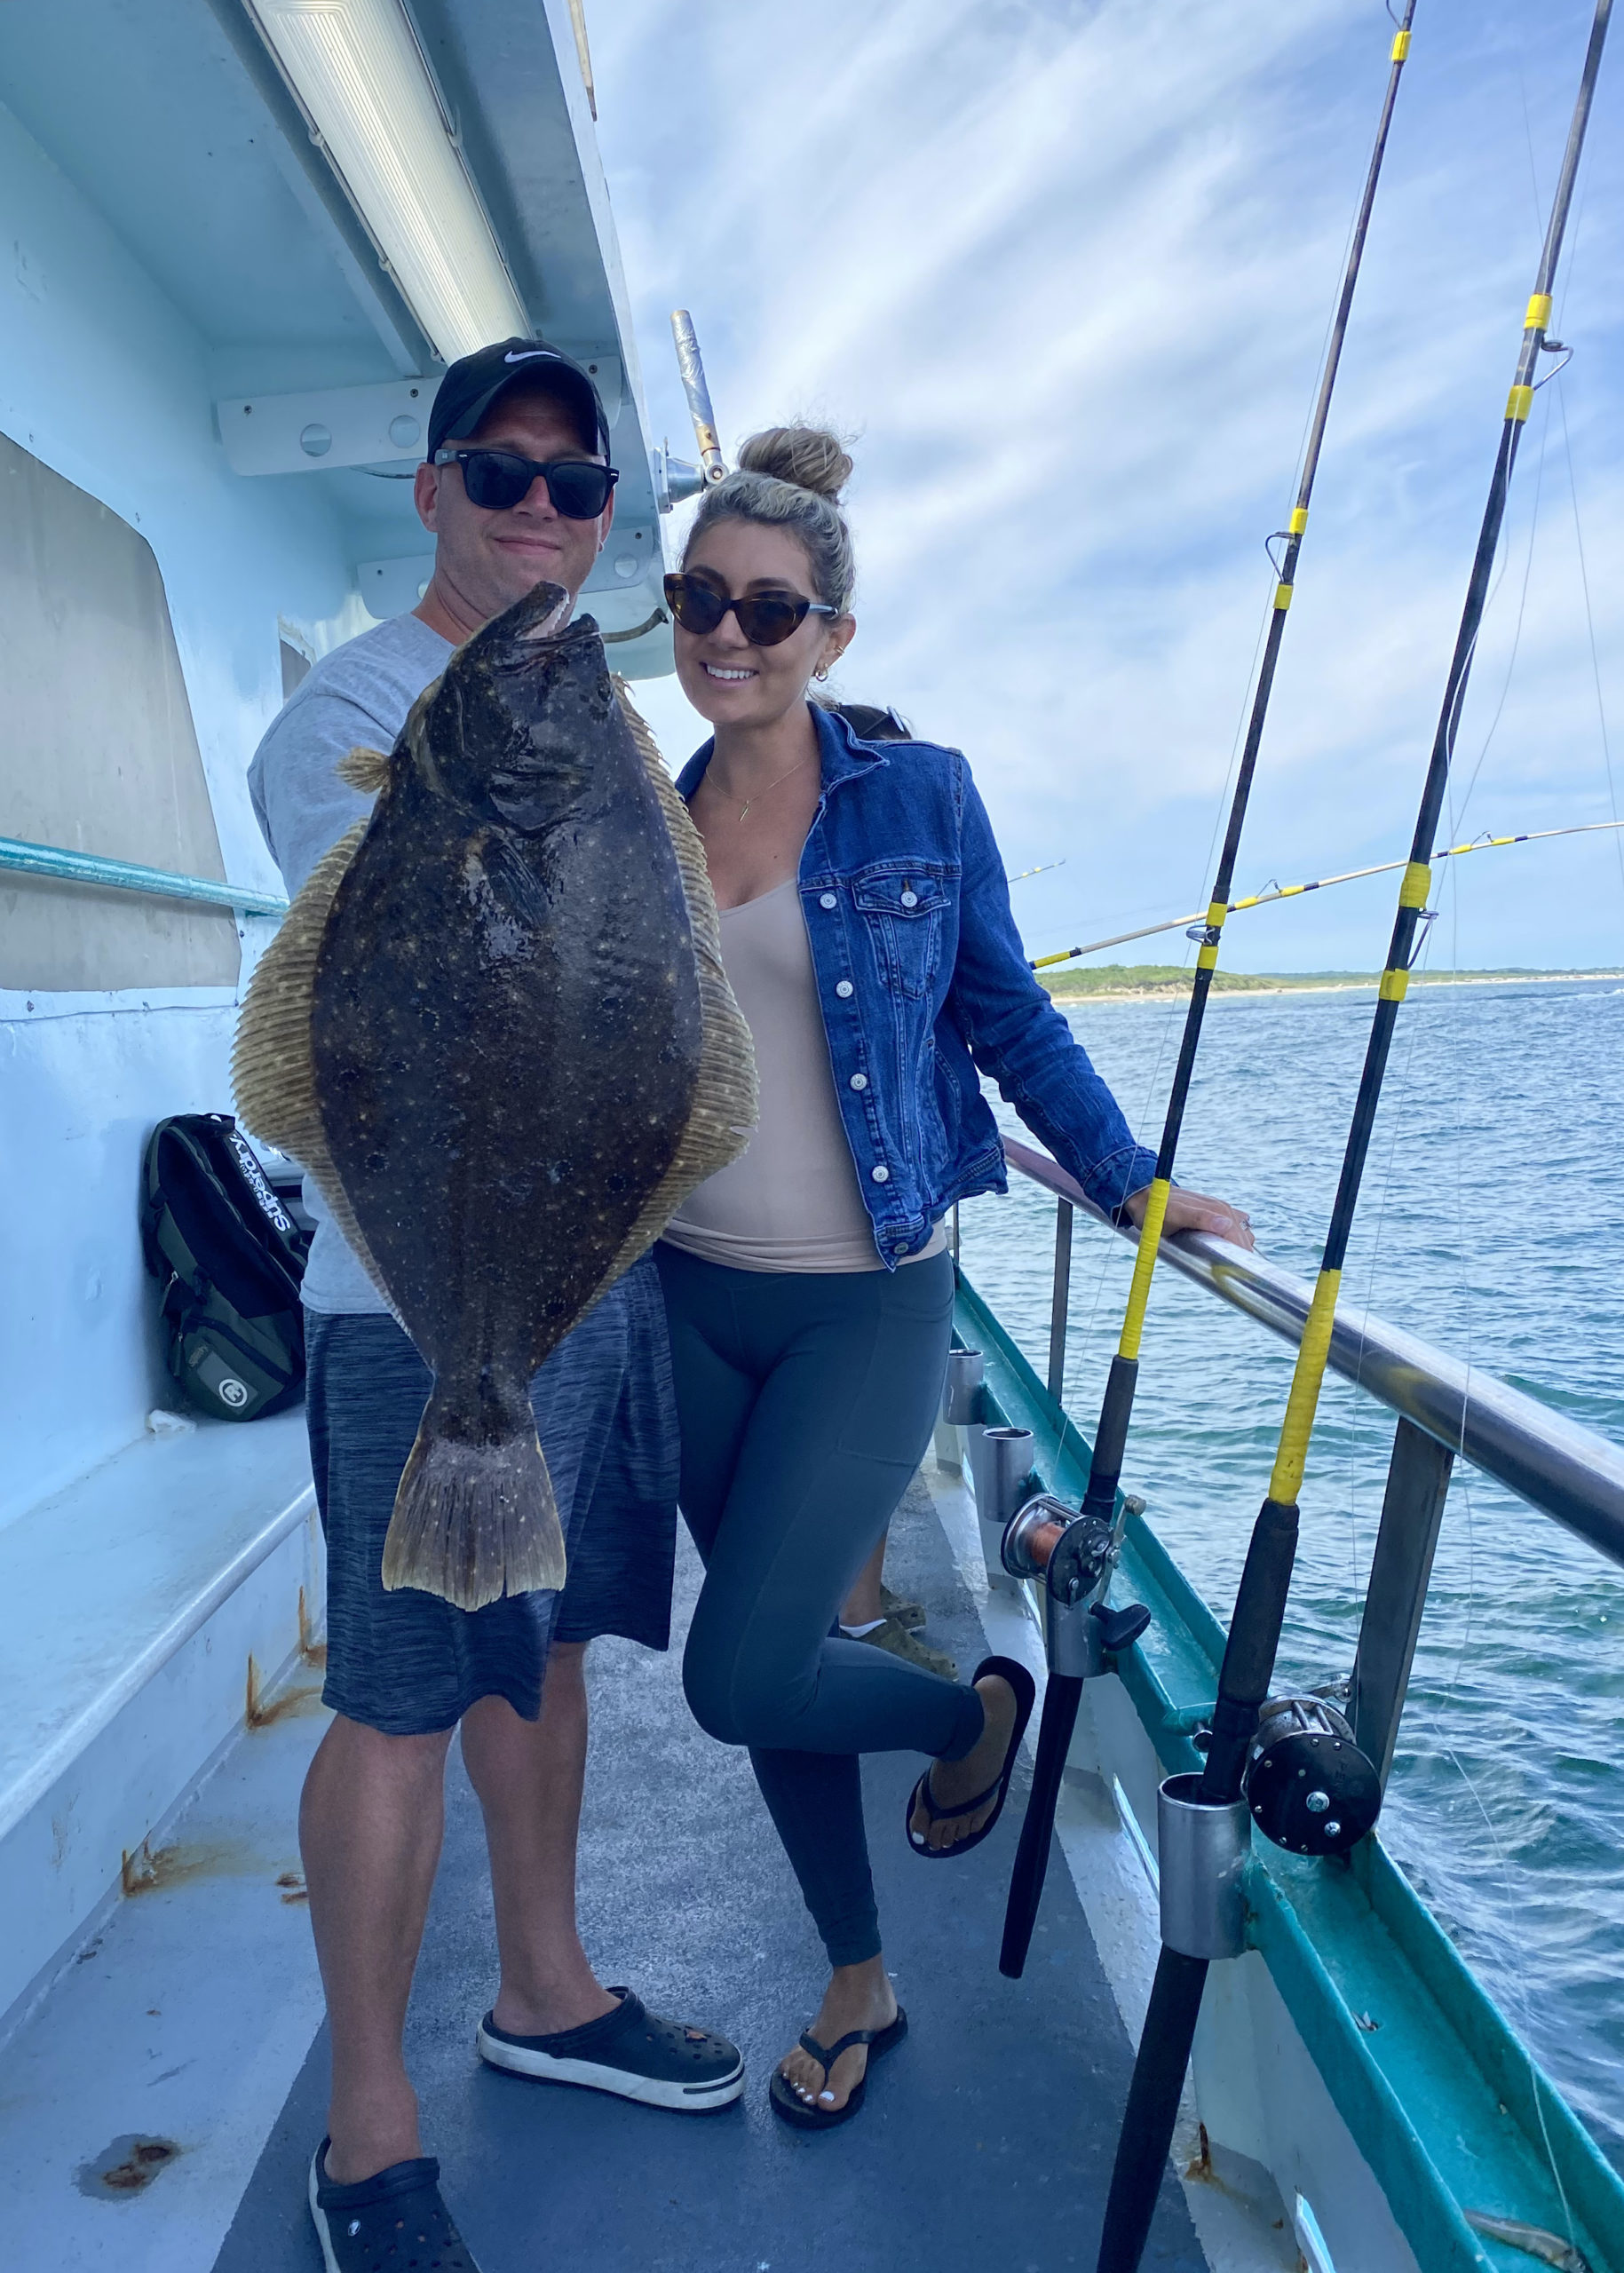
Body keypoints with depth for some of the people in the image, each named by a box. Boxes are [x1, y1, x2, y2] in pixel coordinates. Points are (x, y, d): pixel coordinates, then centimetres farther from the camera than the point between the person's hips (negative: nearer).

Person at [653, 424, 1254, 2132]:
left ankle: (978, 1703, 26)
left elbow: (1006, 1017, 4)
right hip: (693, 1301, 4)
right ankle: (859, 1986, 39)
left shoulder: (919, 797, -3)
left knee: (741, 1681, -8)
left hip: (866, 1305, -4)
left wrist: (1133, 1184, 4)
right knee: (774, 1665, 14)